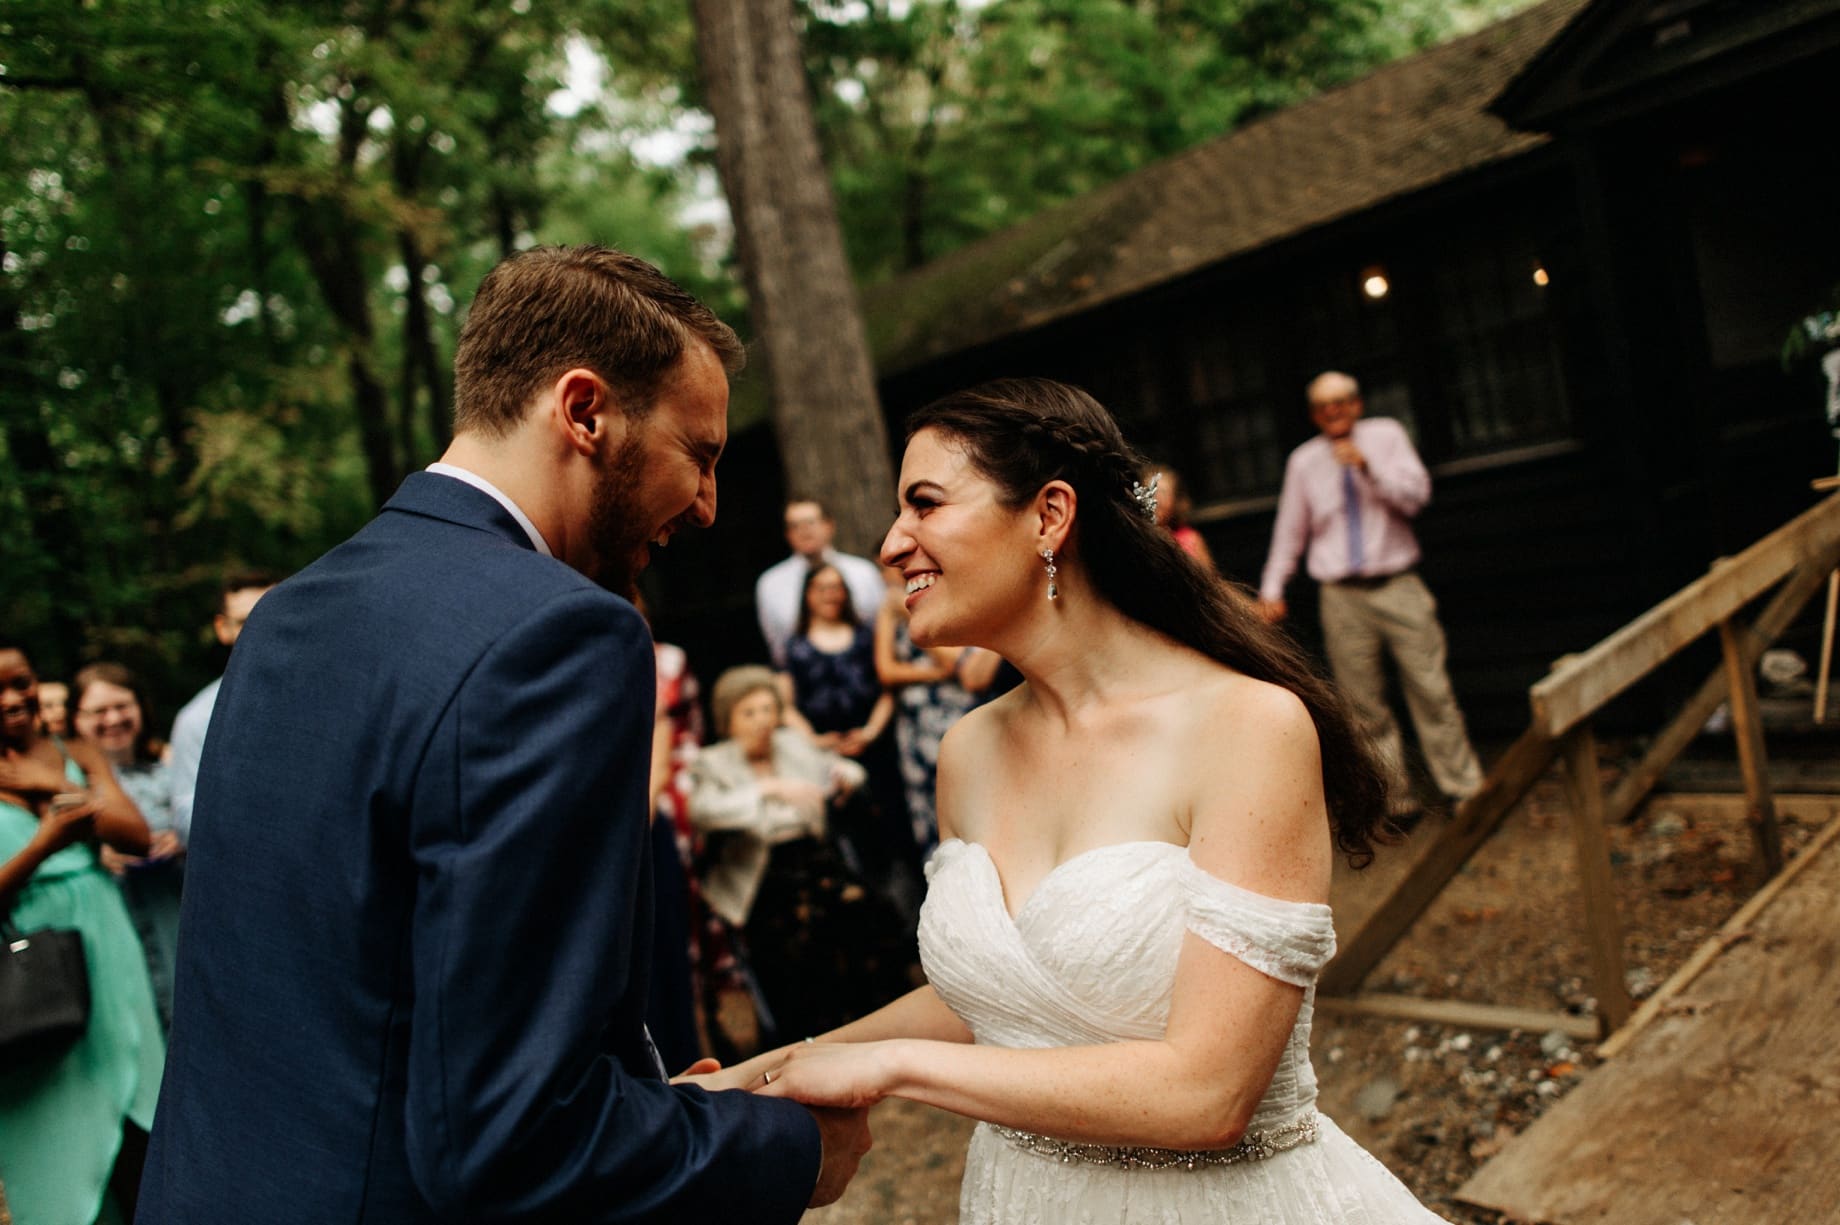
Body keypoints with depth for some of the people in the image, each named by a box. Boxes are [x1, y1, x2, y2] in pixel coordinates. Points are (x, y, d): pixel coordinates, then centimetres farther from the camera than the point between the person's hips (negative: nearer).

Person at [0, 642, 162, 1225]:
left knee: (138, 1144, 8)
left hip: (107, 961, 3)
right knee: (56, 1146, 8)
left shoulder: (76, 756, 7)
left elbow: (138, 836, -5)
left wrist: (51, 786, -13)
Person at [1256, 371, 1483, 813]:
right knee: (1366, 707, 0)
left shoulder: (1386, 436, 7)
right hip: (1342, 595, 1)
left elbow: (1416, 495, -3)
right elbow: (1289, 530, 14)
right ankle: (1396, 799, 9)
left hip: (1399, 588, -1)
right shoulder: (1303, 461, 8)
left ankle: (1464, 787, 5)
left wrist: (1368, 465, -15)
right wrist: (1271, 588, 8)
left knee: (1431, 690, -4)